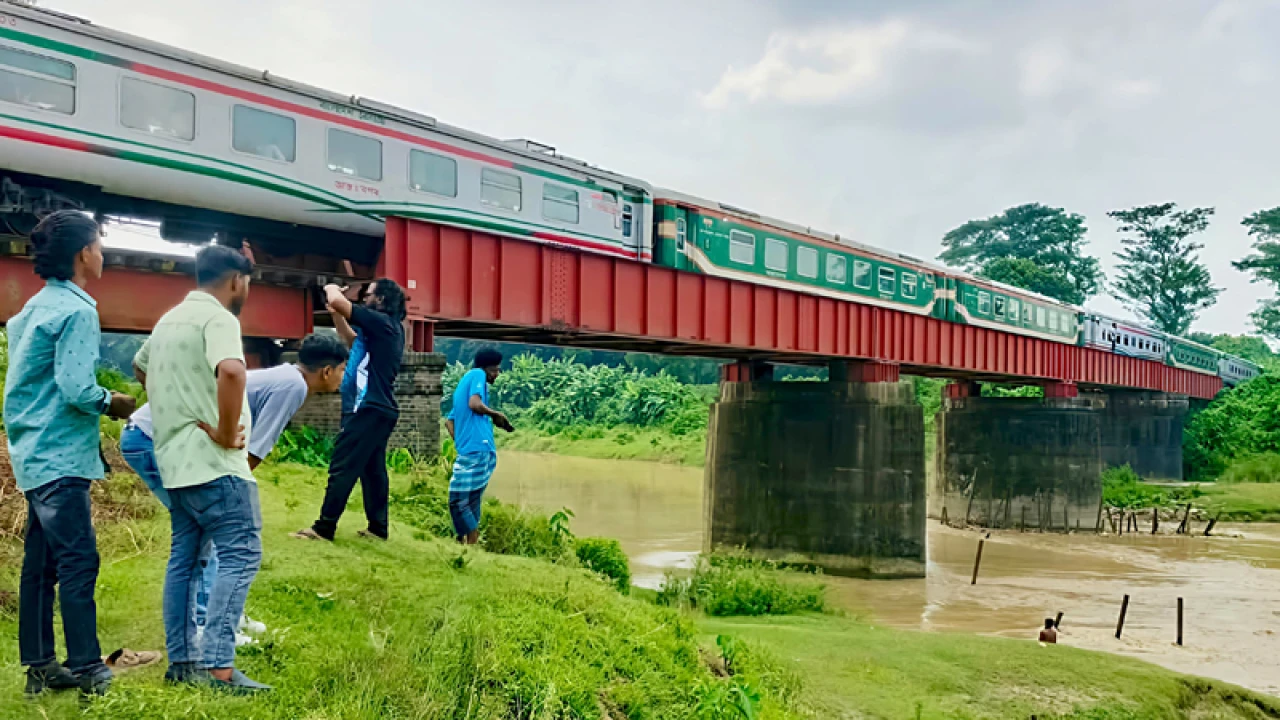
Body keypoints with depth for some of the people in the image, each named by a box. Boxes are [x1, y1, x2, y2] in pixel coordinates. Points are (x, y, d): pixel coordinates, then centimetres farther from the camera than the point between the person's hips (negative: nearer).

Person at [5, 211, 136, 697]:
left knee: (41, 562, 12)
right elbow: (77, 389, -23)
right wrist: (111, 402, -4)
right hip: (60, 456, -10)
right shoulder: (76, 311, -16)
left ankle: (40, 666, 19)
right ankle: (87, 670, -6)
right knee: (79, 562, -8)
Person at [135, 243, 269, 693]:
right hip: (212, 462, -9)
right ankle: (218, 665, -15)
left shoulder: (169, 319, 17)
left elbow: (140, 367, 35)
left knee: (184, 559, 13)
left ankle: (181, 660, 17)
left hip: (174, 462, 10)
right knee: (240, 556, -9)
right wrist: (228, 433, -22)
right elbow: (231, 372, -34)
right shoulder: (217, 318, -13)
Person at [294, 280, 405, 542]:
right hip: (382, 409, 10)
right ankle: (378, 527, 15)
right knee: (373, 468, 13)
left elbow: (337, 301, -20)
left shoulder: (381, 321, -13)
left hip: (371, 409, -10)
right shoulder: (391, 327, 15)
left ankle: (324, 528, -6)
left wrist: (332, 289, 2)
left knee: (343, 466, -7)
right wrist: (337, 315, 19)